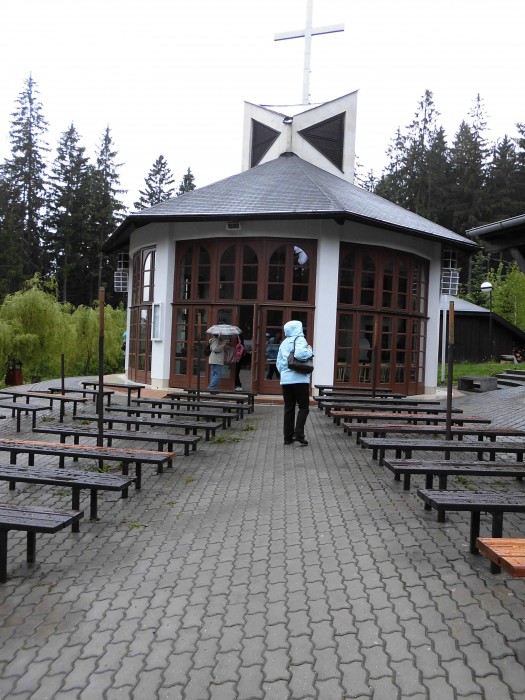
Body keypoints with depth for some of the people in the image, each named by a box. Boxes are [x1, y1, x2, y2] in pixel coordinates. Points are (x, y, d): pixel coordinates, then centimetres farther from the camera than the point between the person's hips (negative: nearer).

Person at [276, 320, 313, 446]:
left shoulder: (283, 343, 16)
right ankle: (299, 434, -9)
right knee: (303, 407, 3)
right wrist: (310, 351, -7)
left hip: (285, 380, 6)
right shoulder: (300, 339, -5)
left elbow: (278, 363, 16)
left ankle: (288, 436, 11)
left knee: (289, 408, 10)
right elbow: (300, 354, -24)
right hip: (299, 379, -6)